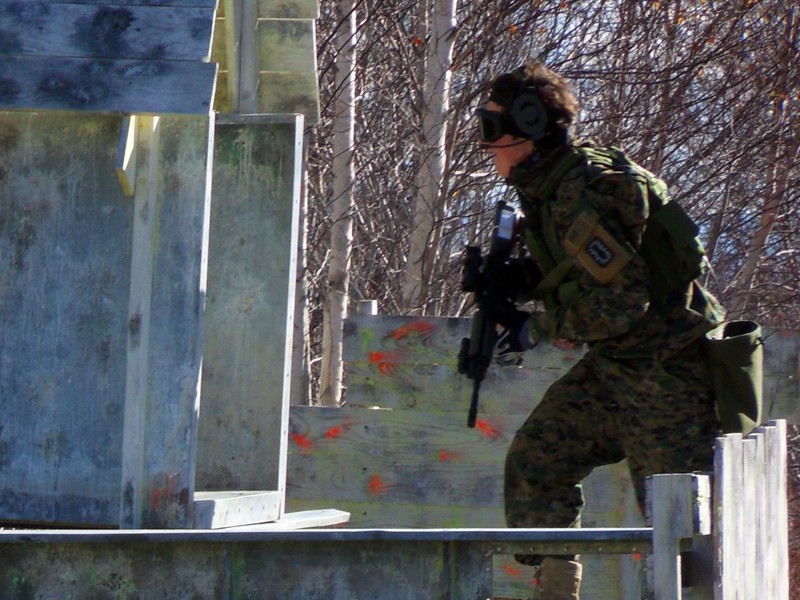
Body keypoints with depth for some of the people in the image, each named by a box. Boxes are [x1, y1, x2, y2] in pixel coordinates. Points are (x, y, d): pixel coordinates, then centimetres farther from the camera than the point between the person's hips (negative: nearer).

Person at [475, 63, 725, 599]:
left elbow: (620, 304, -25)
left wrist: (539, 324, -13)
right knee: (536, 461, 5)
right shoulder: (548, 185, 7)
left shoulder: (586, 193, -24)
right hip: (613, 365, 10)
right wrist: (509, 278, 2)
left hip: (667, 371, -10)